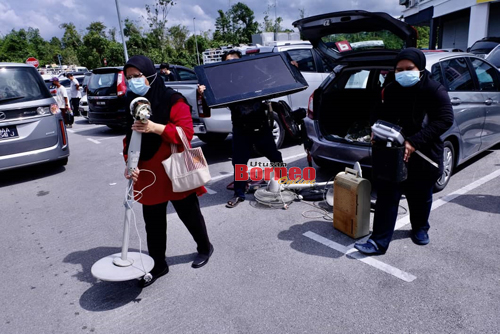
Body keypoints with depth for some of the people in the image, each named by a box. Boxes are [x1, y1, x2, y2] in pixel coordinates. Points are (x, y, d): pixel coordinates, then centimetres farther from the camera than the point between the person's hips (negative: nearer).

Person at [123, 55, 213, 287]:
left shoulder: (173, 101, -12)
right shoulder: (134, 103, 6)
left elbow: (187, 132, -20)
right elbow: (130, 137, 10)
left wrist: (155, 128, -30)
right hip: (149, 173, 5)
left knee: (189, 214, 13)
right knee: (153, 221, 11)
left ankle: (205, 247, 39)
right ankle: (158, 264, 28)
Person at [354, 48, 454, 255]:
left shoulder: (434, 90, -12)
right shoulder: (391, 90, 1)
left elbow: (445, 120, -18)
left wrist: (414, 141, -26)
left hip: (424, 156, -2)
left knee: (420, 197, 17)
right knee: (387, 196, -2)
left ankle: (420, 228, 45)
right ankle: (379, 242, 4)